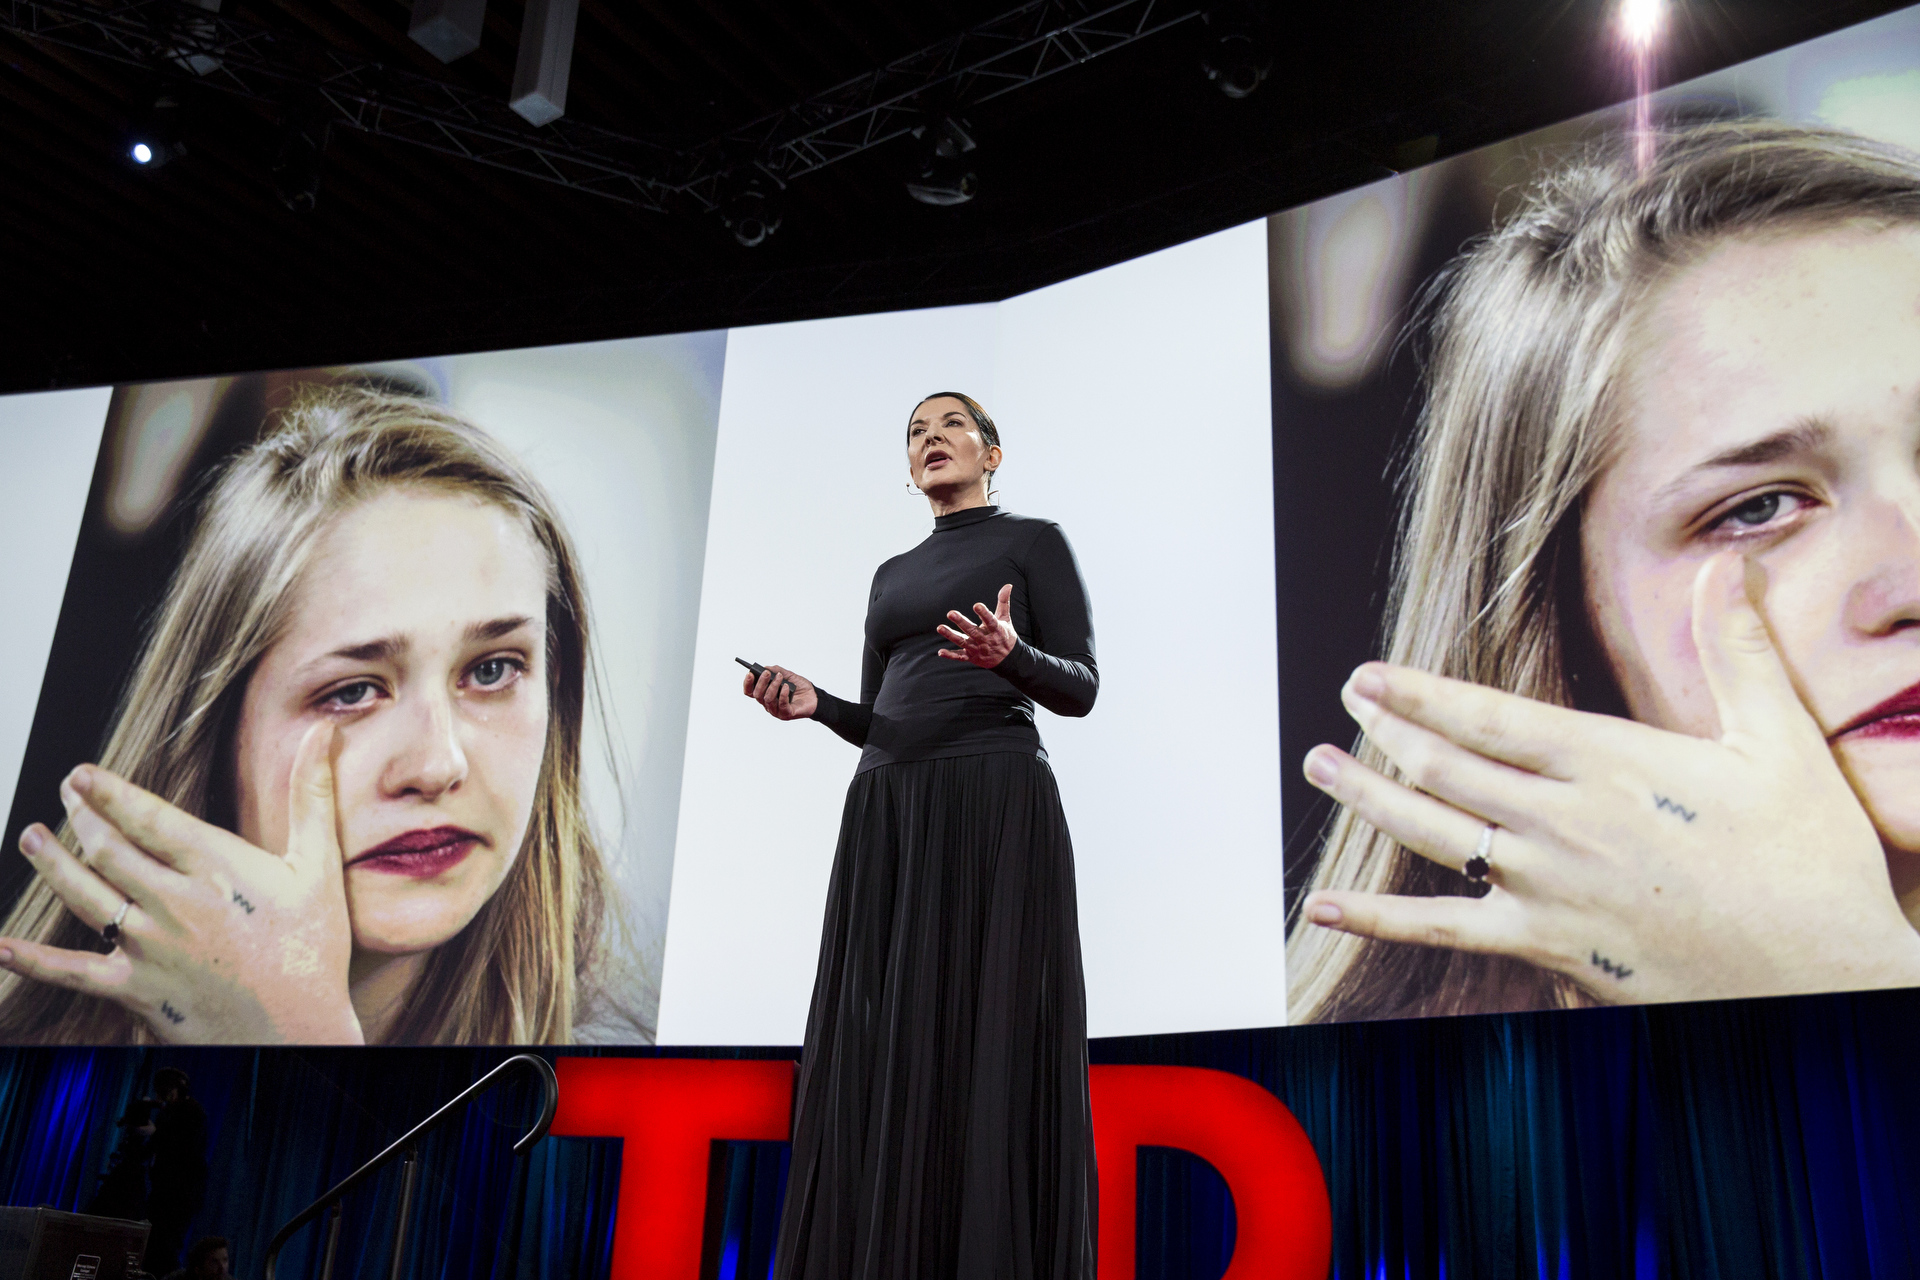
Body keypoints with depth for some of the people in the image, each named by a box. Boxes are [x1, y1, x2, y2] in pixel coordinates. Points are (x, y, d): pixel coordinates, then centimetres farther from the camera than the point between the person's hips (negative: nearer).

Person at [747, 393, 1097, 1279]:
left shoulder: (1033, 541, 7)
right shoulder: (892, 574, 24)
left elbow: (1080, 689, 0)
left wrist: (1012, 656, -21)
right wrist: (815, 704, 1)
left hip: (992, 802, -6)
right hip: (885, 814, 6)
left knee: (980, 1033, -10)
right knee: (877, 1043, 0)